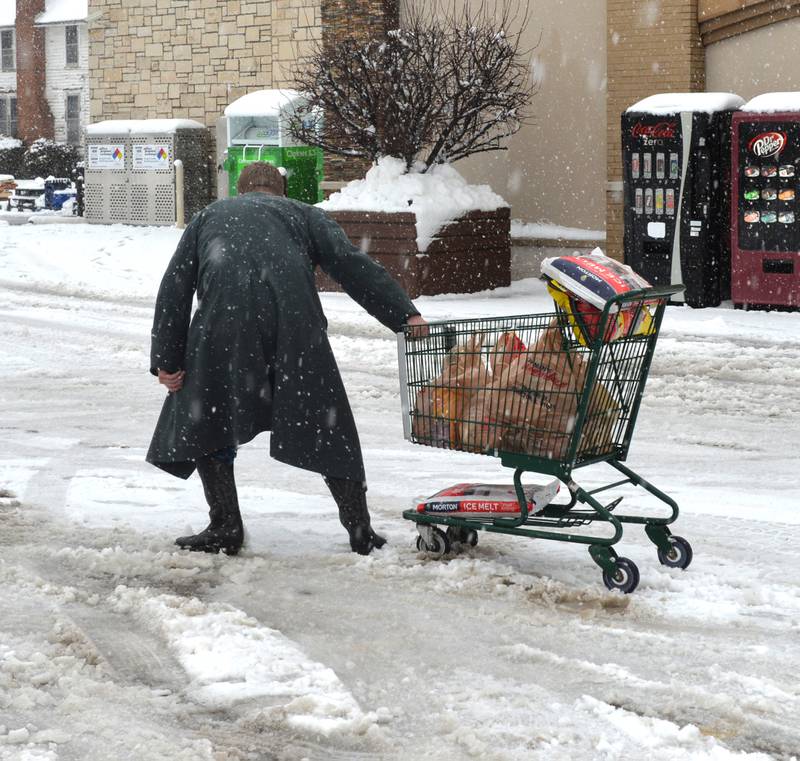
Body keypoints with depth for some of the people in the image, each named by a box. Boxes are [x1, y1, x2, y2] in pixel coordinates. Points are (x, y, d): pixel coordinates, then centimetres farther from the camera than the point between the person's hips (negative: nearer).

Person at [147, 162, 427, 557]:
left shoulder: (208, 217, 30)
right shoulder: (303, 215, 28)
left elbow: (174, 289, 17)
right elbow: (353, 266, 12)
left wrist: (166, 359, 12)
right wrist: (405, 315, 5)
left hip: (223, 322, 0)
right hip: (294, 323, 1)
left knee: (205, 421, 18)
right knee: (327, 424, 12)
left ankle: (225, 528, 15)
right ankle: (360, 530, 13)